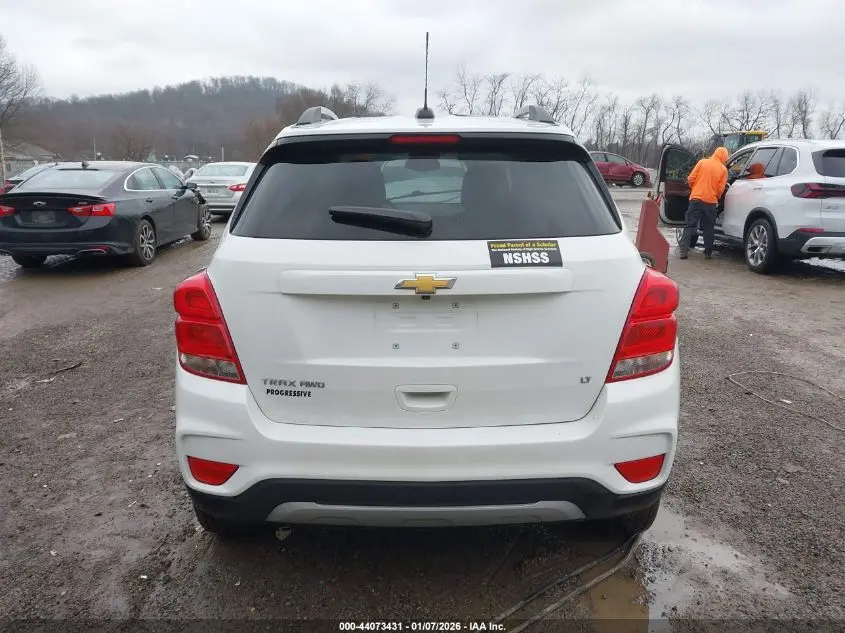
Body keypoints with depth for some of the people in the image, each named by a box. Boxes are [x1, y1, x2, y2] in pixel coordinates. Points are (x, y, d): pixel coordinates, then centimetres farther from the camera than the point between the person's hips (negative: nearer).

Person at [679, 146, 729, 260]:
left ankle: (683, 250, -8)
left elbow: (691, 178, 1)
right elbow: (721, 188, -1)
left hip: (696, 198, 0)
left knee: (690, 225, 2)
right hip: (711, 202, 0)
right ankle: (708, 252, 14)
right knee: (708, 228, 10)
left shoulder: (702, 162, 4)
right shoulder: (723, 169, 2)